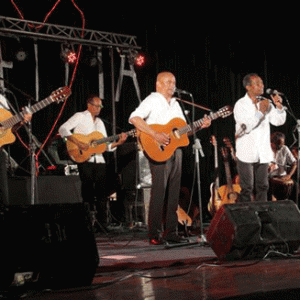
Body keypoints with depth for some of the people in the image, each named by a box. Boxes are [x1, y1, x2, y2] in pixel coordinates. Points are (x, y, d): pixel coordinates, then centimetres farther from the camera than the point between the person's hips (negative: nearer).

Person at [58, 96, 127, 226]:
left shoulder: (99, 122, 21)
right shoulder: (80, 117, 2)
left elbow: (106, 145, 18)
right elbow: (63, 129, -11)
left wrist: (118, 143, 0)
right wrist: (77, 142, -20)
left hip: (99, 160, 6)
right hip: (85, 160, -6)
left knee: (101, 192, 4)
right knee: (88, 191, -6)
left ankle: (102, 223, 9)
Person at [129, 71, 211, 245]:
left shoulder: (175, 104, 21)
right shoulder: (152, 101, -3)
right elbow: (134, 118, -18)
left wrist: (200, 126, 6)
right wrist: (155, 135, -24)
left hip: (176, 151, 7)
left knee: (174, 193, 7)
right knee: (159, 191, -9)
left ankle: (171, 232, 13)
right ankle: (155, 235, -5)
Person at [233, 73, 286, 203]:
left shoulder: (265, 103, 9)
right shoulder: (241, 104, -6)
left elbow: (279, 121, 6)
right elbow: (246, 127, -18)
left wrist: (279, 107, -9)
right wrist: (261, 112, -17)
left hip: (263, 154, 5)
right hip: (247, 154, -5)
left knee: (262, 187, 9)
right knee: (247, 189, -3)